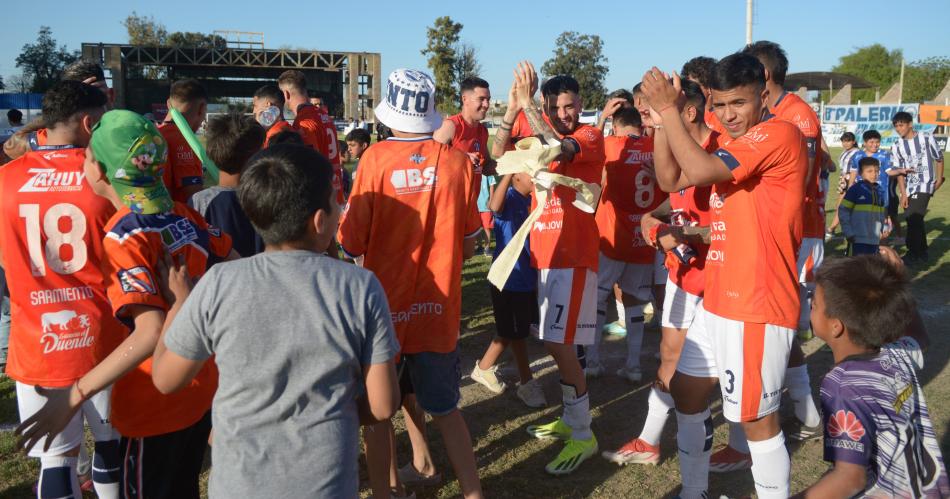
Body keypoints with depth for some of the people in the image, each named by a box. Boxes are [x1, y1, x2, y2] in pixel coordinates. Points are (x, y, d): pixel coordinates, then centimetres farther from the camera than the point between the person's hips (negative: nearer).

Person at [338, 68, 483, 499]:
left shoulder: (376, 158, -13)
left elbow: (351, 243, -11)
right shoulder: (457, 161, -6)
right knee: (445, 410, 18)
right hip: (439, 310, 2)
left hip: (384, 307, -2)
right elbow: (468, 244, 1)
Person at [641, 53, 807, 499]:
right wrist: (660, 120, 0)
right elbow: (672, 177, 12)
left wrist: (669, 108, -17)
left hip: (758, 306, -10)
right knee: (686, 389, 17)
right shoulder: (733, 146, 15)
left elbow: (699, 171, -26)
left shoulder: (780, 134, -15)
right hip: (719, 300, 10)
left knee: (756, 418, 0)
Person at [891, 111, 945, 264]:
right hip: (909, 188, 4)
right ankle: (922, 252, 24)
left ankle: (913, 253, -7)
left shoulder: (926, 138, -4)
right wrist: (903, 193, -6)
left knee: (913, 218, -15)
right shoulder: (896, 147, 3)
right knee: (915, 220, 11)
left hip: (925, 186, -4)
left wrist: (939, 179, 4)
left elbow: (939, 158, 7)